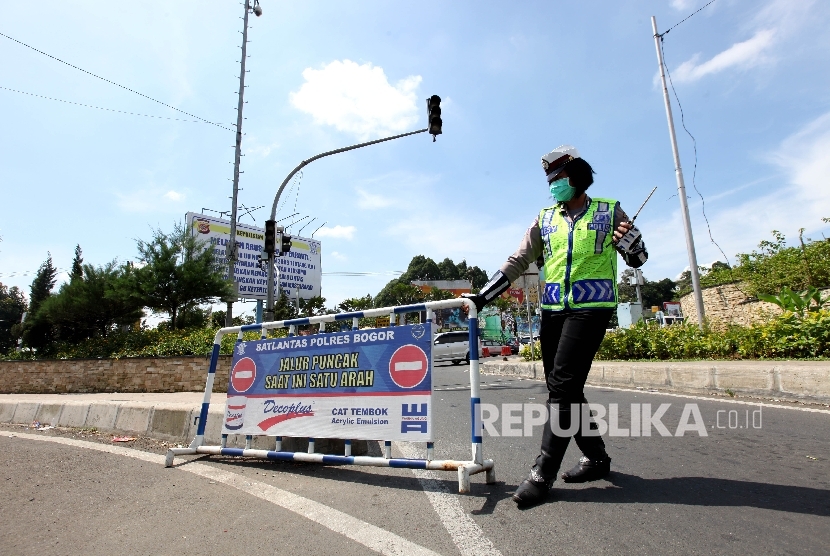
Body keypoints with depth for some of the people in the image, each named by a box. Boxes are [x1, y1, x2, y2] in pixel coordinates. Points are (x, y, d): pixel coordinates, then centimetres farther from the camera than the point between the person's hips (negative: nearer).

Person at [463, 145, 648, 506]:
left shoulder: (609, 211, 6)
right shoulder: (545, 219, 13)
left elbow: (638, 258, 9)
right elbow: (519, 260, 9)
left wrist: (629, 240, -15)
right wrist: (485, 294, 1)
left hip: (591, 308, -4)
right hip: (553, 310, 5)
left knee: (563, 385, -12)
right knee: (563, 388, 7)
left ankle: (543, 473, -4)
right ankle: (596, 457, 27)